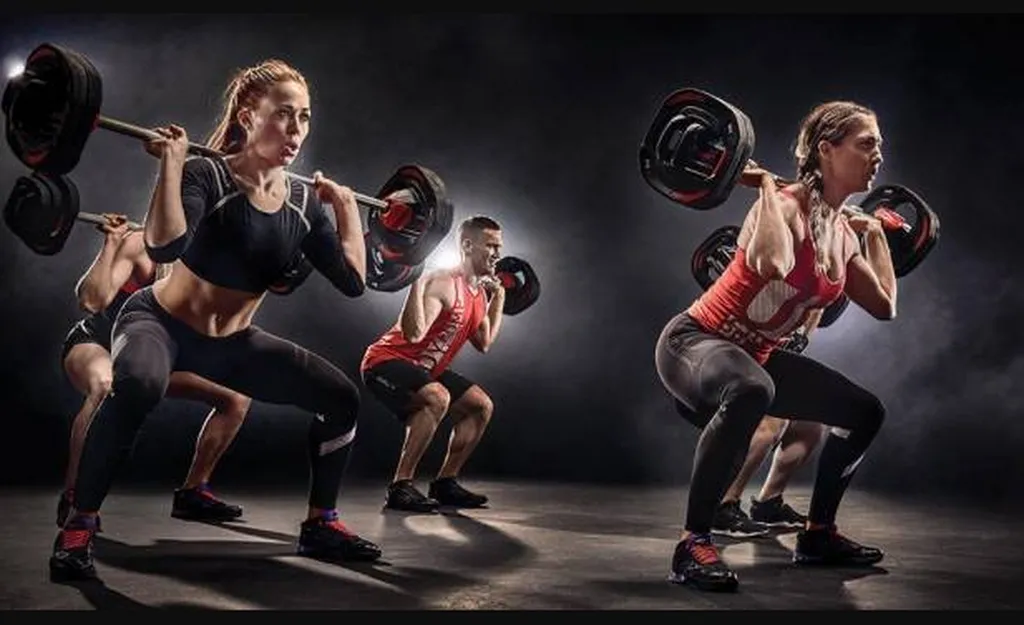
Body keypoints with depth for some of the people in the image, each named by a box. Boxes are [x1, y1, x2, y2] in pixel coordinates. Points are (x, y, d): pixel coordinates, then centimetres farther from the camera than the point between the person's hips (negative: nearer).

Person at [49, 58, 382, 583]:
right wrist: (172, 160, -36)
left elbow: (353, 281, -7)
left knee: (341, 397, -2)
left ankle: (320, 526, 15)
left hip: (233, 341, 6)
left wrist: (346, 208, -1)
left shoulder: (303, 201, -4)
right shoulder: (208, 175, -21)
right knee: (137, 385, -41)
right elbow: (164, 246, -41)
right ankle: (78, 528, -20)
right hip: (160, 324, -6)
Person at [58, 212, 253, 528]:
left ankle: (192, 492, 10)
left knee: (237, 398, 2)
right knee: (106, 388, -45)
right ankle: (71, 497, -29)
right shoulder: (141, 245, -25)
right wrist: (111, 242, -38)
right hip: (92, 344, -7)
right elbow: (91, 301, -37)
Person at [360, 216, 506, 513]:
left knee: (481, 406, 11)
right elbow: (413, 334, -36)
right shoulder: (442, 283, -23)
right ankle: (400, 488, -25)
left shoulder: (479, 293, 7)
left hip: (423, 368, 10)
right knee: (437, 398, -36)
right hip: (385, 361, -10)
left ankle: (444, 483, 16)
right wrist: (417, 279, -39)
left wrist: (499, 297, 19)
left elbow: (484, 344, 19)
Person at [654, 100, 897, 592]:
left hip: (753, 356, 9)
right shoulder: (785, 206, -21)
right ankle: (693, 544, -32)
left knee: (865, 412, 14)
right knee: (752, 391, -44)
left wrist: (875, 234, 17)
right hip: (693, 341, -9)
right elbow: (772, 264, -45)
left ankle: (817, 534, 26)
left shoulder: (843, 231, 5)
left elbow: (884, 306, 12)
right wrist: (765, 185, -31)